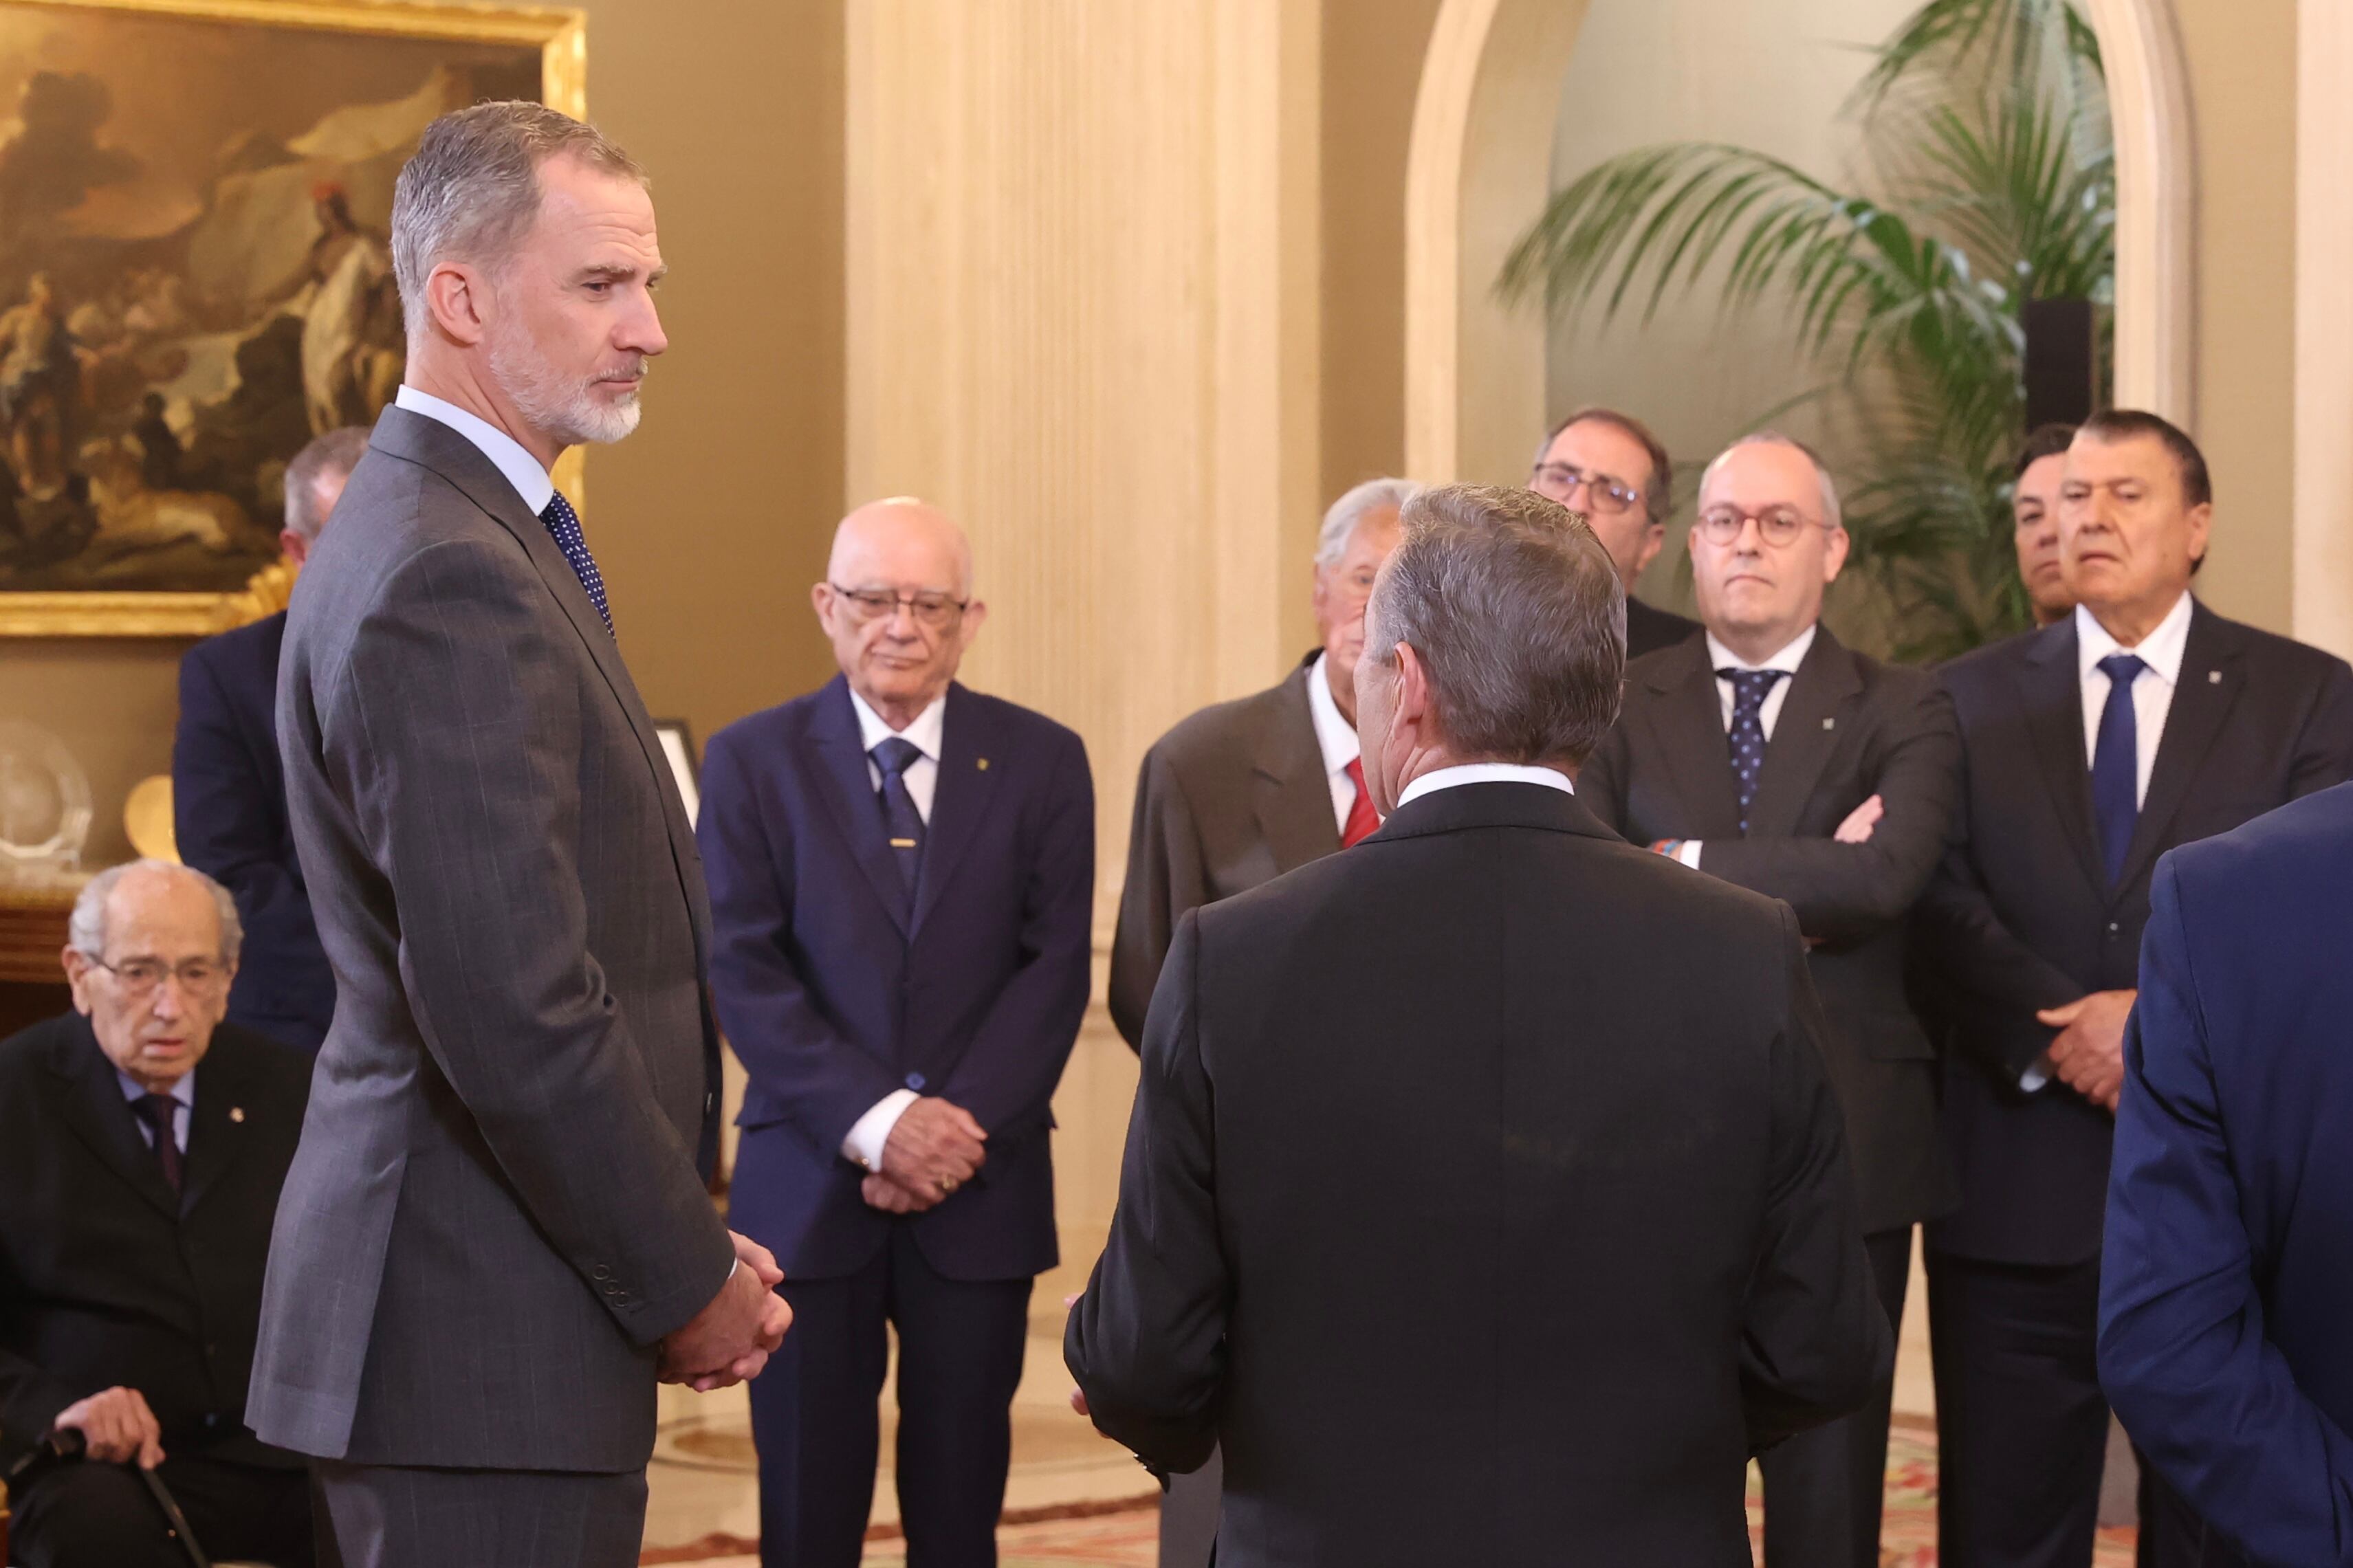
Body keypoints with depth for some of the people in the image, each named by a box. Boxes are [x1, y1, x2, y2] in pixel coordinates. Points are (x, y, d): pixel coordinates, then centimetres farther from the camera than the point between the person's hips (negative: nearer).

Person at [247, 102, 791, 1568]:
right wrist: (691, 1283, -12)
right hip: (485, 1339, -10)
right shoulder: (453, 581, -19)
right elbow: (513, 1014, -24)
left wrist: (687, 1251, 12)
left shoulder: (439, 533, 15)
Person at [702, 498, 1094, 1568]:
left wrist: (956, 1127, -13)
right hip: (809, 1188, 0)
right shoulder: (752, 760, 2)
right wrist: (874, 1121, -16)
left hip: (979, 1193, 1)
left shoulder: (1041, 762, 4)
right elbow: (743, 970, -5)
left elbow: (1056, 967, -1)